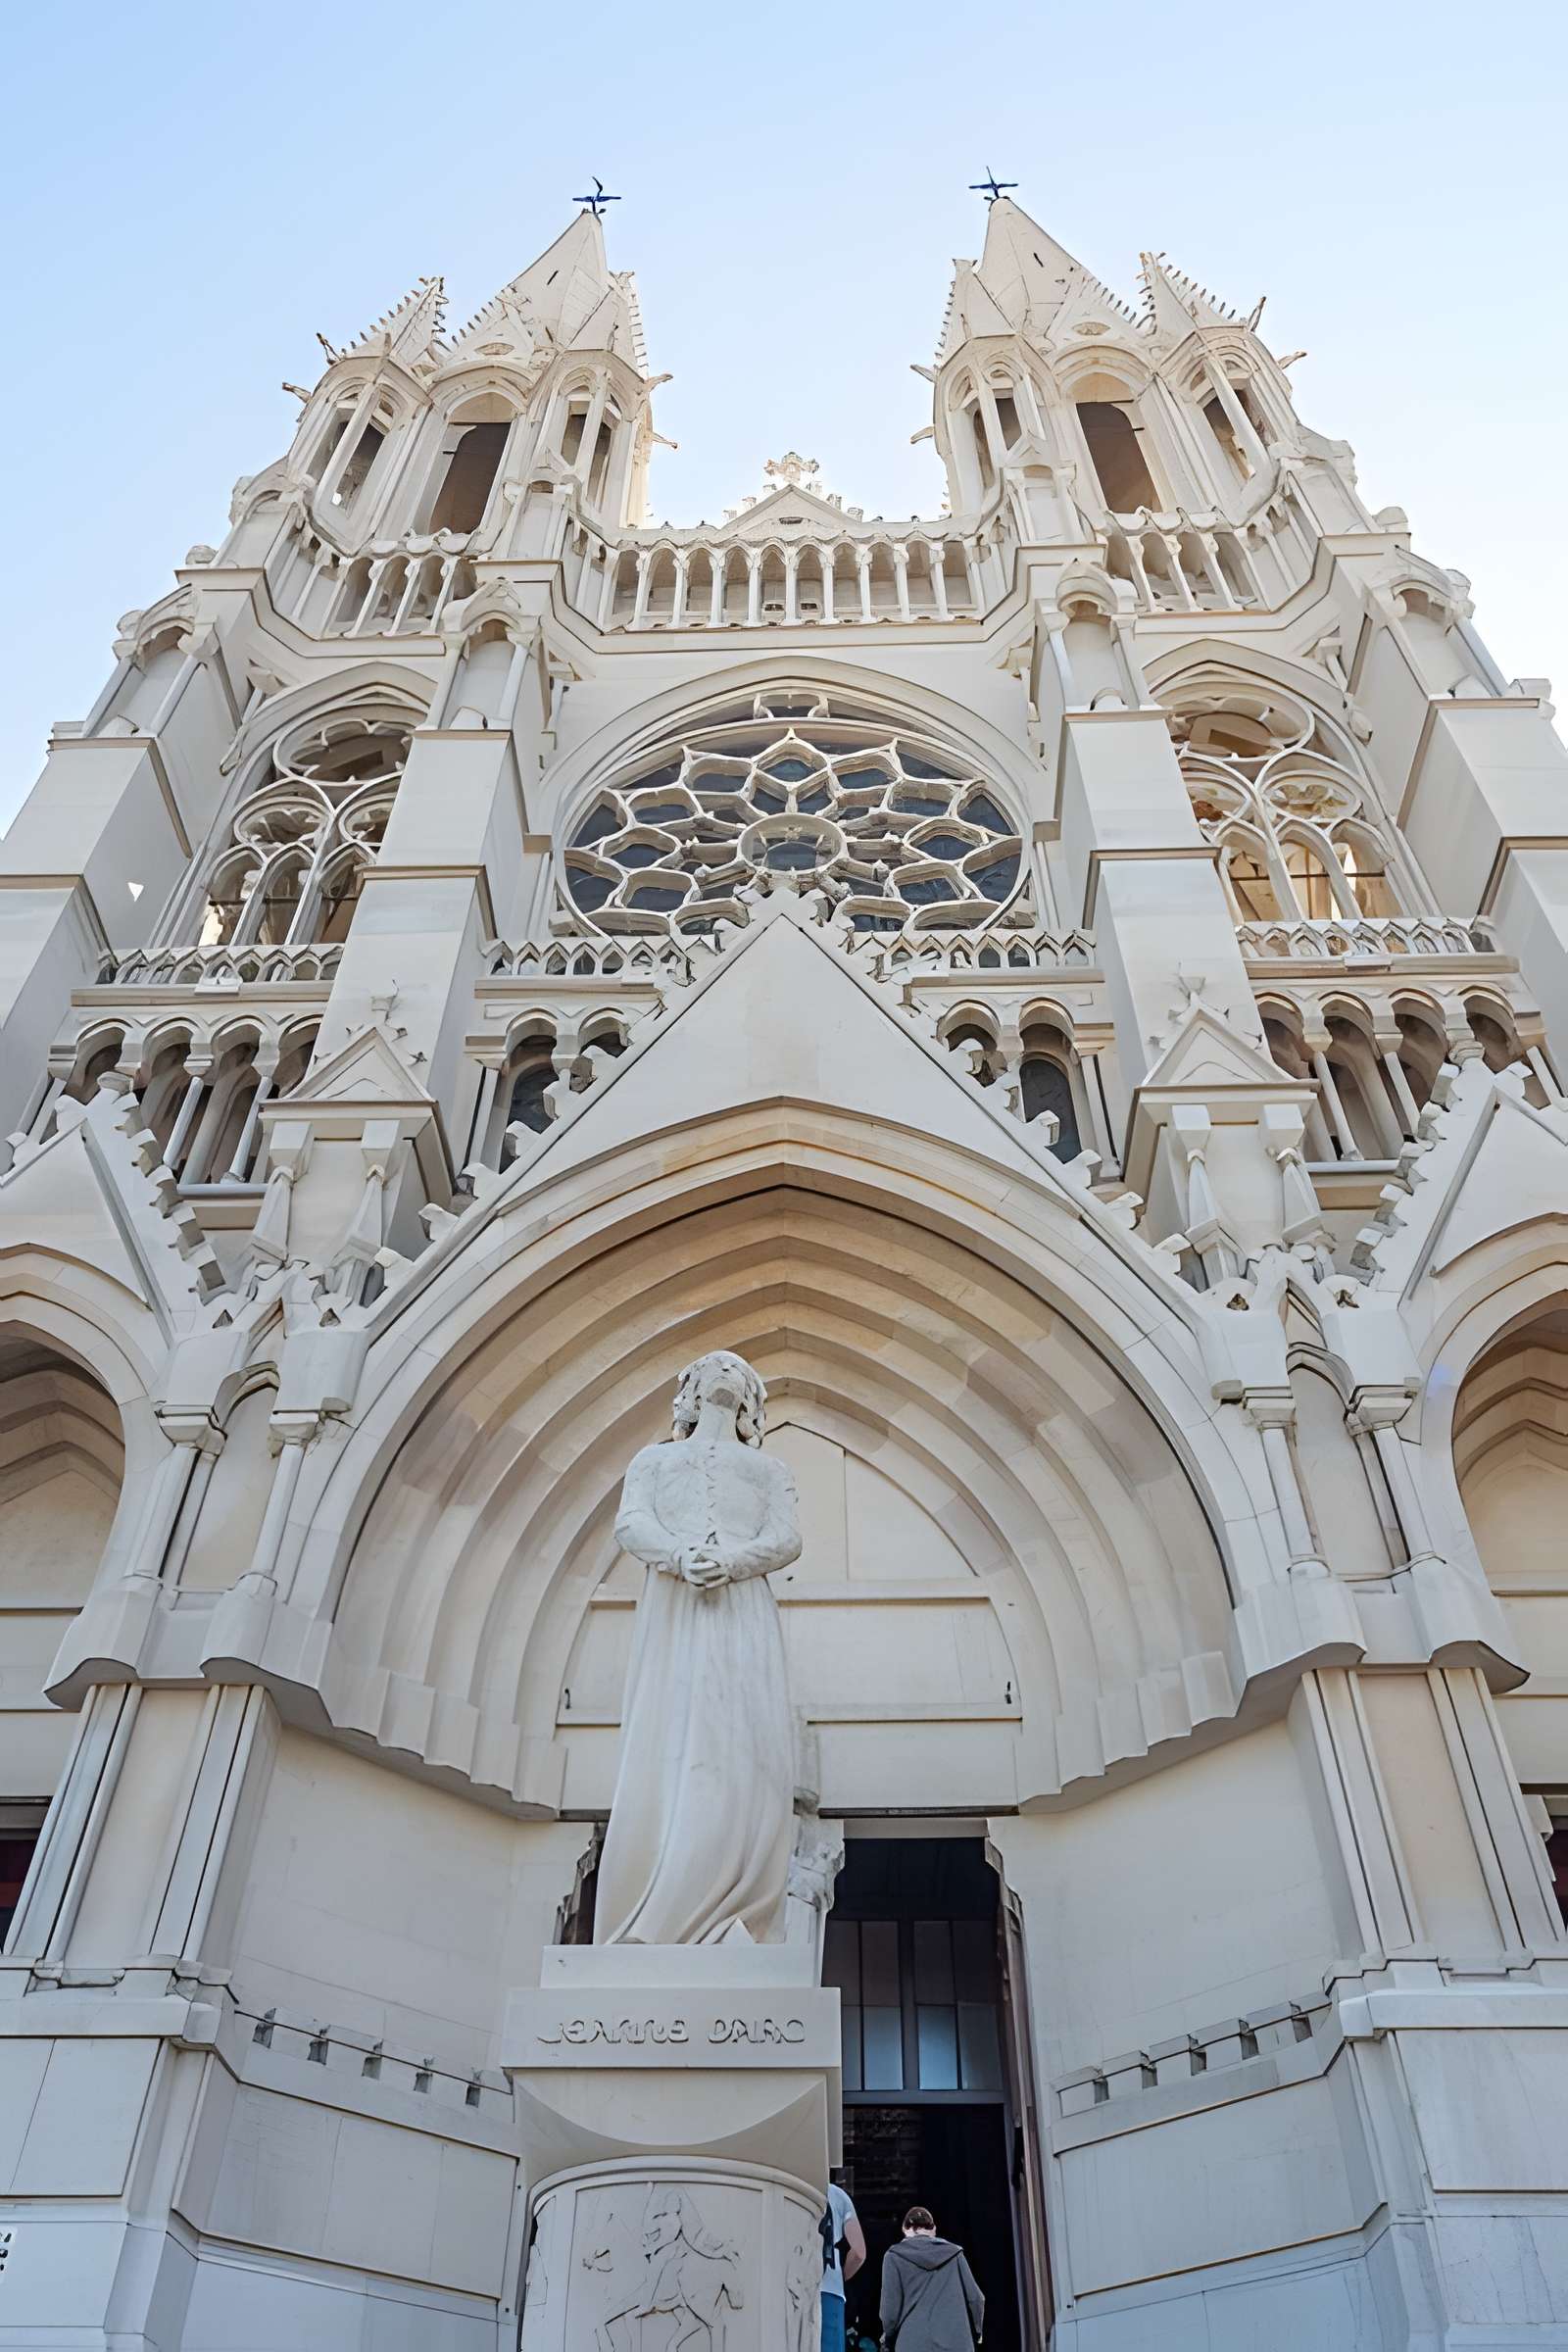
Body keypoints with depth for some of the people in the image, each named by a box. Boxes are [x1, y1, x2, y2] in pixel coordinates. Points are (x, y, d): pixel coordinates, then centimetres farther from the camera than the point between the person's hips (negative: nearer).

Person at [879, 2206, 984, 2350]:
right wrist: (974, 2333, 30)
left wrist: (889, 2335, 21)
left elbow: (891, 2305, 1)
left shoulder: (895, 2256, 7)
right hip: (957, 2342, 2)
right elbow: (975, 2299, 11)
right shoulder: (953, 2252, 14)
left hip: (915, 2344, -2)